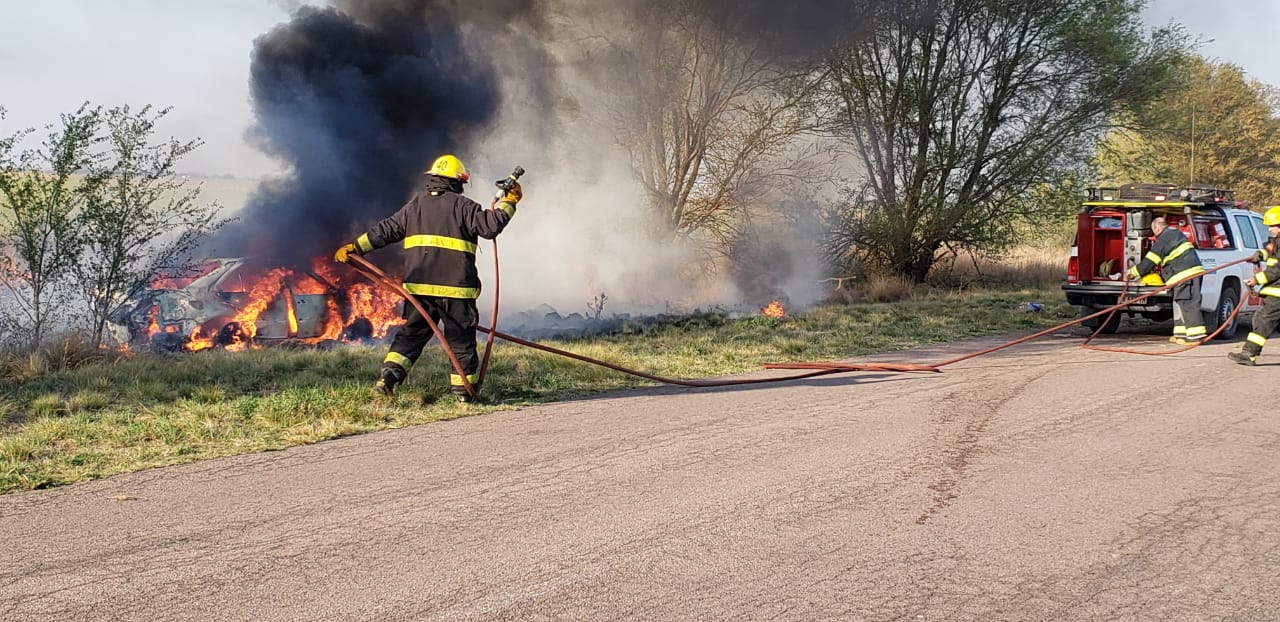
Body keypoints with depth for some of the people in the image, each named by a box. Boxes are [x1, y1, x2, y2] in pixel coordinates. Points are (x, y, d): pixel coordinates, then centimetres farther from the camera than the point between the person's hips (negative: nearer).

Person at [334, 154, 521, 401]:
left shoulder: (415, 205, 13)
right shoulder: (462, 206, -2)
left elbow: (385, 230, 13)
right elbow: (490, 226, -9)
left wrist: (355, 247, 18)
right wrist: (509, 202, 3)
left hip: (419, 287, 4)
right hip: (455, 287, -4)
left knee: (412, 333, 10)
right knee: (461, 338, 6)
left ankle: (389, 374, -6)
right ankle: (463, 388, 9)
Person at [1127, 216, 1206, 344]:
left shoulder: (1163, 239, -8)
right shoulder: (1176, 233, 22)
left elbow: (1150, 260, -4)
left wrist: (1134, 271, 8)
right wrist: (1158, 266, 39)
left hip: (1185, 274, -10)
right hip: (1194, 269, 10)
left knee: (1188, 304, -10)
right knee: (1180, 303, 14)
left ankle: (1195, 335, -14)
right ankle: (1181, 334, 16)